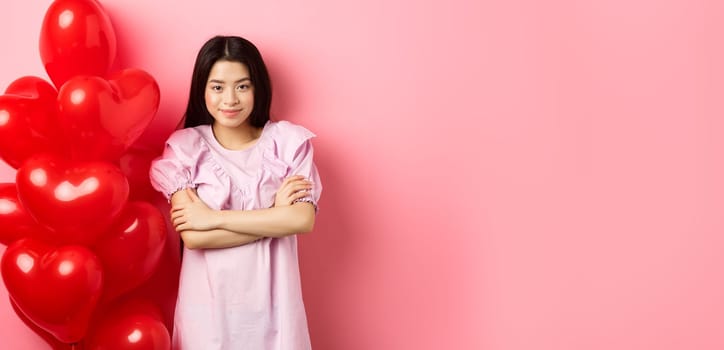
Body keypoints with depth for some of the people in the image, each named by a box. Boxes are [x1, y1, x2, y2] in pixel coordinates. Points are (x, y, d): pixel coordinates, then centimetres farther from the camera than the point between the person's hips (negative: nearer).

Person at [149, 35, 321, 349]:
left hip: (270, 299, 1)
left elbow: (303, 219, -15)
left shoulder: (288, 141, -3)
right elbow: (192, 236, -15)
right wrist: (274, 214, -15)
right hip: (208, 300, -1)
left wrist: (214, 218, -15)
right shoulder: (184, 147, -6)